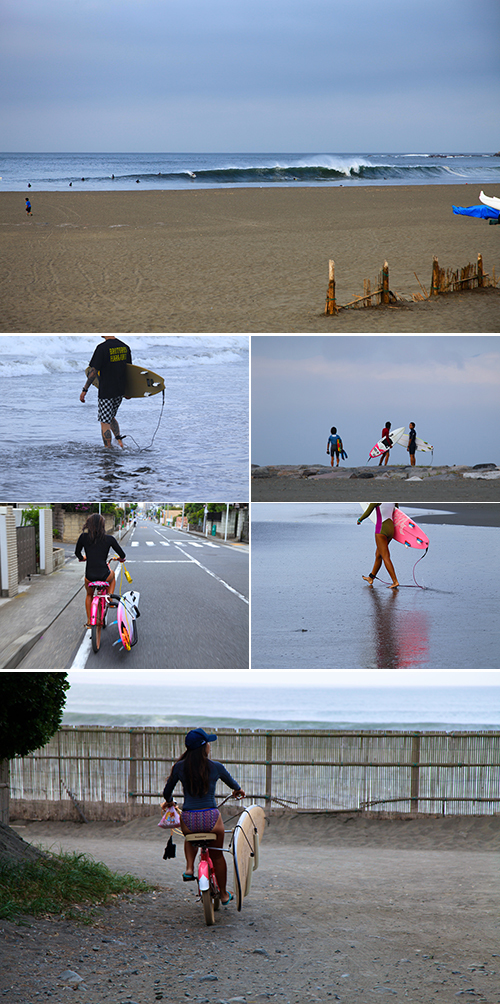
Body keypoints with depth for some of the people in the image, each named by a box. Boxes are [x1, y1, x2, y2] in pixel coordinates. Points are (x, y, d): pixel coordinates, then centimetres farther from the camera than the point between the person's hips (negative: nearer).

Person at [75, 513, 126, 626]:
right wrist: (121, 558, 30)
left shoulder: (83, 537, -3)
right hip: (104, 576, -1)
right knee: (112, 574, 38)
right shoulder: (109, 539, -4)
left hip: (90, 577, 1)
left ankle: (89, 621, 31)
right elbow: (122, 555, 5)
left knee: (89, 595, 33)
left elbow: (77, 552, 13)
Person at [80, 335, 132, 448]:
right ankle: (119, 439, 8)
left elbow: (94, 371, -16)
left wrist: (85, 390, -9)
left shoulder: (102, 348, -16)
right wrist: (127, 391, 24)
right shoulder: (125, 347, 4)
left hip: (106, 391, -7)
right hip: (120, 391, 7)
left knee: (105, 423, 2)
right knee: (111, 417, 25)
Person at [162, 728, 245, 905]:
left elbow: (167, 791, 14)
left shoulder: (179, 767, 2)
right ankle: (224, 894, 33)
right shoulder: (216, 767, 0)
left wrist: (168, 801, 38)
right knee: (217, 855, 22)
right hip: (211, 818, -1)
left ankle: (189, 867, 13)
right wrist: (239, 791, 44)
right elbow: (232, 783, 19)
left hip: (188, 820, 1)